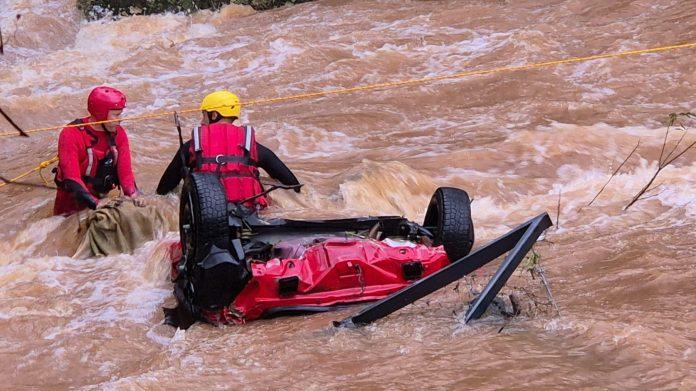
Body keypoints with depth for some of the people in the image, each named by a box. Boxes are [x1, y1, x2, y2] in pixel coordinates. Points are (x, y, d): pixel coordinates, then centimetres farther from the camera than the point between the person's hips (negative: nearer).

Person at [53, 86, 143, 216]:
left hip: (100, 200, 5)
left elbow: (125, 170, -6)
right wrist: (95, 203, -35)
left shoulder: (118, 134, -1)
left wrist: (133, 194, -25)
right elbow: (71, 177, -25)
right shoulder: (71, 134, -19)